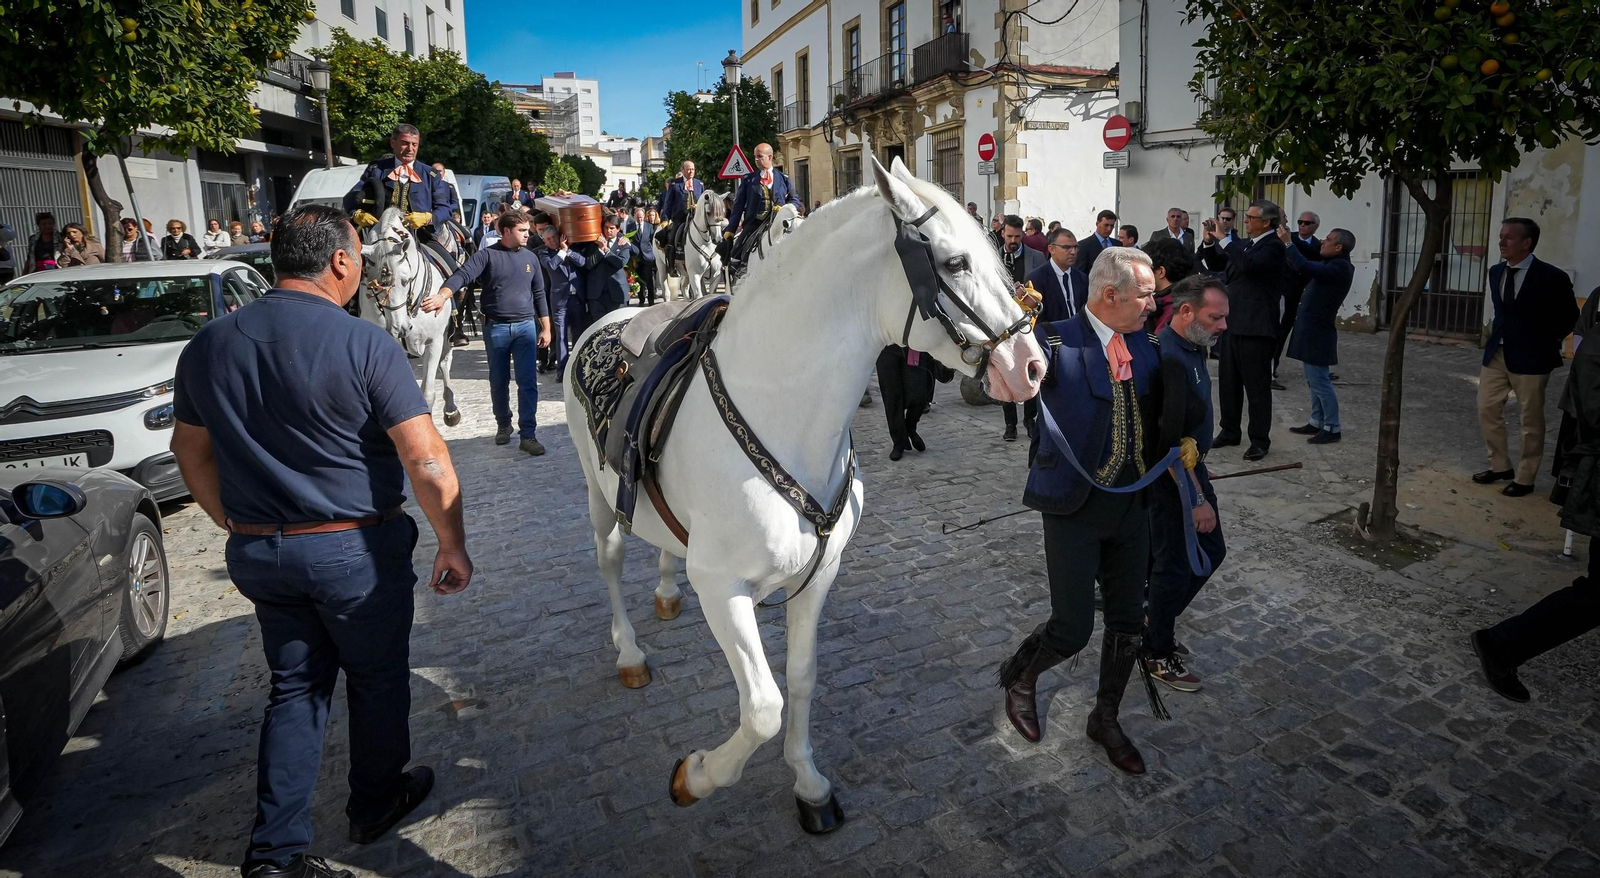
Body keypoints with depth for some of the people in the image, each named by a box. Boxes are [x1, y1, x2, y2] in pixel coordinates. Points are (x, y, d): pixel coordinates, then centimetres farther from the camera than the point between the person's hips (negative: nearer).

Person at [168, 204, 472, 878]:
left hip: (257, 552, 5)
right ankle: (375, 803, 36)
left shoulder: (206, 347, 1)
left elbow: (190, 451, 12)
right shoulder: (366, 344, -18)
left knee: (295, 687, 19)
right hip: (356, 550, -5)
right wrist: (453, 545, -10)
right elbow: (428, 463, -20)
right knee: (376, 679, 17)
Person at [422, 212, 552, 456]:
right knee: (498, 382, 11)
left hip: (526, 326, 2)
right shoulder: (486, 255, -3)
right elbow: (462, 275, -18)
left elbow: (539, 295, 12)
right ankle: (503, 425, 31)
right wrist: (442, 296, -37)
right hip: (495, 327, -1)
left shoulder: (530, 258, 8)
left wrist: (546, 328, 8)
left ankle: (528, 435, 0)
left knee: (528, 382, -4)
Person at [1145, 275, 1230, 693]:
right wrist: (1197, 500, -24)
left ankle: (1157, 619, 36)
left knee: (1211, 552, 19)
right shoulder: (1169, 359, -28)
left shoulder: (1191, 348, 4)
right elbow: (1171, 442, -29)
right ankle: (1159, 655, 23)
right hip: (1171, 476, -10)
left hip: (1192, 465, 10)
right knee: (1175, 564, 4)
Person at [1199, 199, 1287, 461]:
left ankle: (1260, 440, 7)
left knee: (1257, 386, -1)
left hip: (1255, 327, -8)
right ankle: (1229, 431, 26)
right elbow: (1217, 264, 22)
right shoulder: (1246, 244, 13)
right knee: (1228, 382, 15)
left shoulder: (1274, 246, -12)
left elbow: (1249, 264, -30)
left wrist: (1223, 238, -24)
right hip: (1232, 323, 8)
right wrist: (1210, 241, 5)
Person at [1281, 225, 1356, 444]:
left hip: (1317, 332, -10)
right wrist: (1288, 242, 5)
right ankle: (1317, 422, 25)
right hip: (1312, 330, 10)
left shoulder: (1340, 267, -17)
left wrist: (1287, 243, -22)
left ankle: (1332, 428, 4)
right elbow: (1296, 270, 16)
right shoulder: (1330, 264, 13)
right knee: (1315, 381, 16)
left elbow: (1305, 268, -31)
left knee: (1320, 382, -4)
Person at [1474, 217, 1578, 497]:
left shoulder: (1551, 277, -13)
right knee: (1487, 409, 9)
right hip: (1497, 353, 6)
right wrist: (1498, 334, 12)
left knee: (1530, 419, 4)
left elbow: (1571, 317, 0)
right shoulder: (1496, 272, 5)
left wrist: (1549, 341, 2)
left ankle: (1525, 478, 14)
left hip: (1530, 356, -6)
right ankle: (1500, 466, 25)